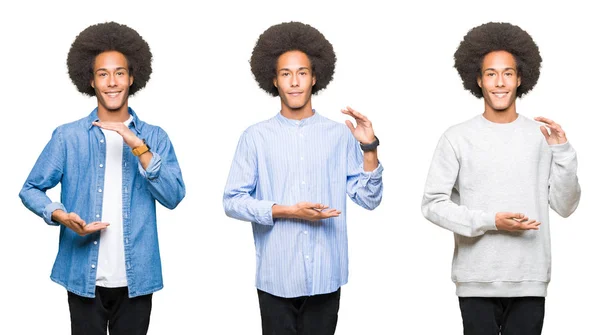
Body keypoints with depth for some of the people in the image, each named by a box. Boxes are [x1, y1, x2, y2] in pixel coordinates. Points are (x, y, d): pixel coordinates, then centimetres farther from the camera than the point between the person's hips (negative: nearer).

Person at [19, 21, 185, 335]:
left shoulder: (154, 137, 3)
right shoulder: (67, 136, 0)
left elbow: (173, 196, -8)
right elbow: (31, 189, 3)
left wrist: (138, 146, -18)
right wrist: (60, 215, -16)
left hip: (136, 279, 1)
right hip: (84, 277, -1)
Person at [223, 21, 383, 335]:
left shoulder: (339, 135, 4)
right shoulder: (256, 137, -1)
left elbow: (369, 199, 4)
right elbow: (232, 200, -2)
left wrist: (369, 147, -8)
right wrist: (285, 211, -13)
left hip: (325, 276, 1)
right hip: (276, 276, -1)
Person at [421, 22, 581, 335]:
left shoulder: (543, 136, 4)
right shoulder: (457, 138, -3)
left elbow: (565, 207, 5)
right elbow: (432, 204, -3)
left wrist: (563, 152, -7)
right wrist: (489, 221, -13)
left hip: (530, 280, 2)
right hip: (476, 280, -2)